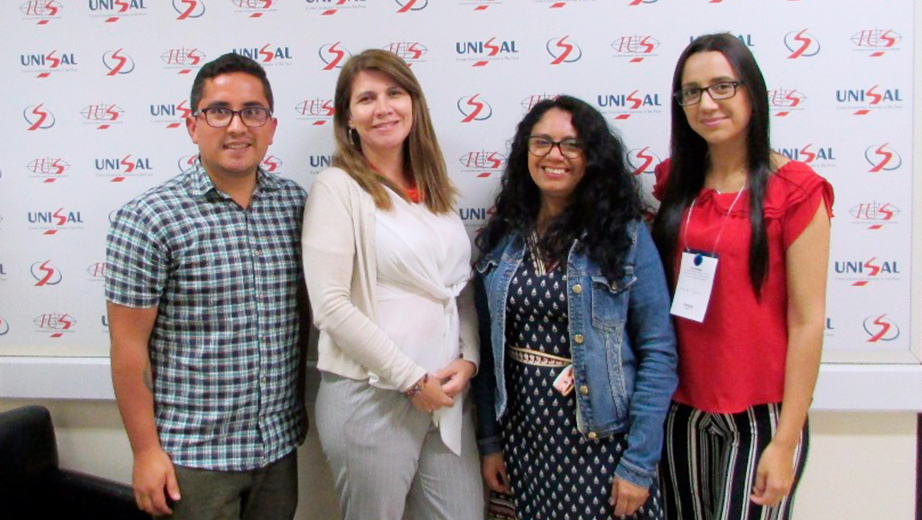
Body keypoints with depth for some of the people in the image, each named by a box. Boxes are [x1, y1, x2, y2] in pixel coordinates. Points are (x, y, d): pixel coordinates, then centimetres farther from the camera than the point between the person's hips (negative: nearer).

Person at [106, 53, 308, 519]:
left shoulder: (296, 205, 2)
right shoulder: (148, 219, -11)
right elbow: (129, 346, -9)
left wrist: (307, 411, 11)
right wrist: (146, 450, -8)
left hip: (279, 446, 5)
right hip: (192, 456, -4)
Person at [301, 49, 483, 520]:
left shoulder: (434, 190, 12)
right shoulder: (337, 187, -7)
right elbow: (330, 305, -15)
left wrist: (468, 361, -2)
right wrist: (412, 380, -13)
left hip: (448, 396, 6)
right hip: (371, 397, -5)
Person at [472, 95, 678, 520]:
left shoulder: (626, 236, -8)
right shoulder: (502, 237, 3)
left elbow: (658, 354, -10)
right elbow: (488, 346, 6)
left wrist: (639, 463, -12)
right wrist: (489, 440, 5)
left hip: (600, 434, -3)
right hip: (523, 431, 3)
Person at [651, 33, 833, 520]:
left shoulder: (793, 190, -9)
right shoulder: (673, 182, 5)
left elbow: (807, 322, -11)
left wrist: (786, 442, -12)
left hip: (760, 415, -4)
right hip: (682, 408, 4)